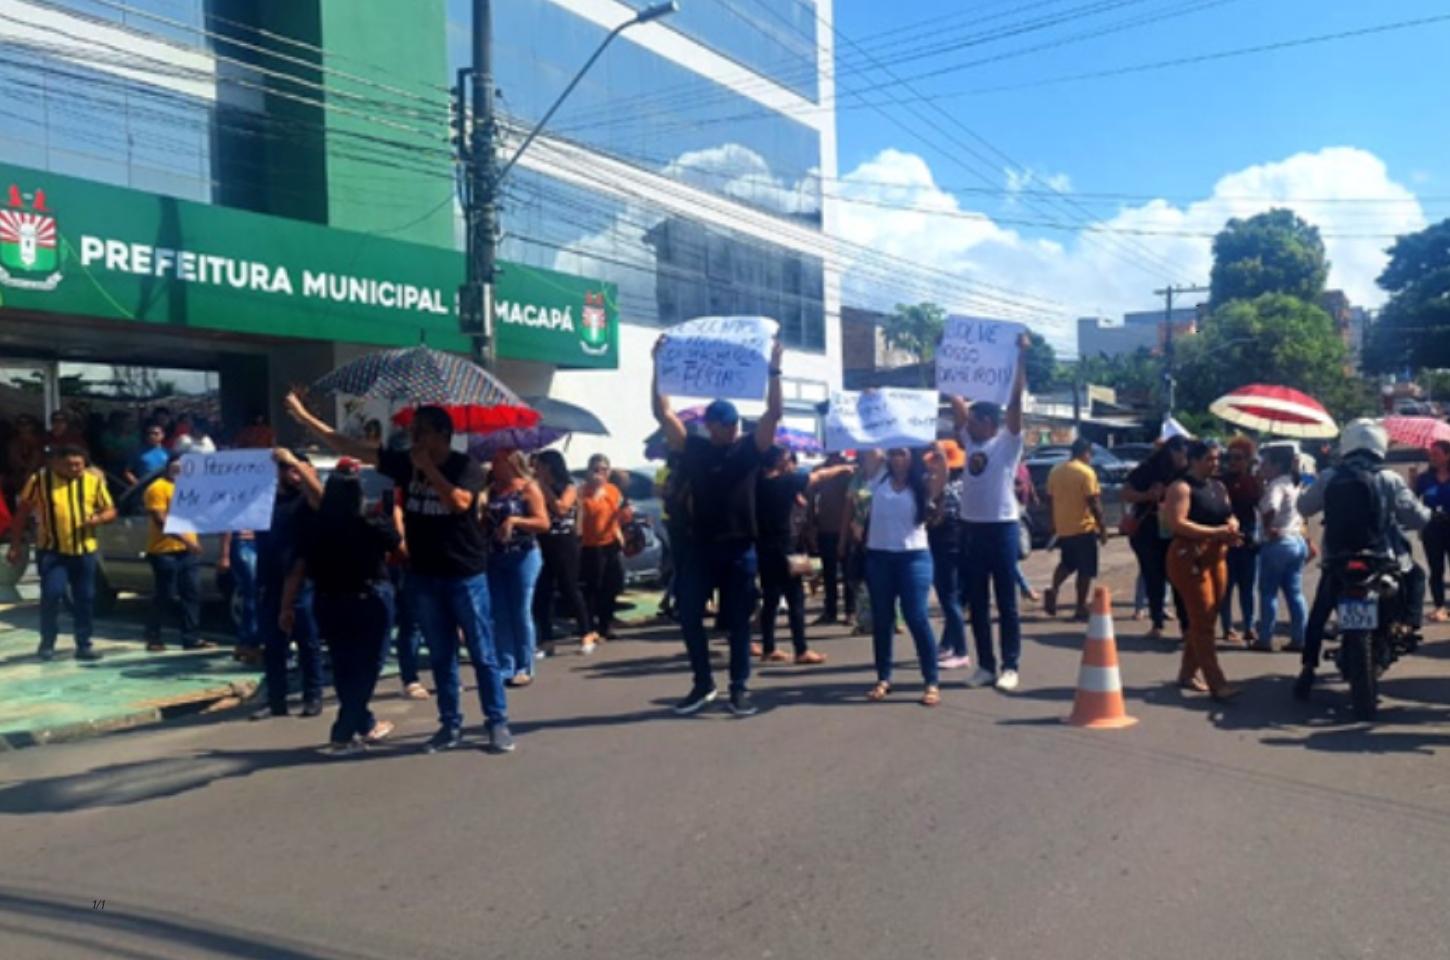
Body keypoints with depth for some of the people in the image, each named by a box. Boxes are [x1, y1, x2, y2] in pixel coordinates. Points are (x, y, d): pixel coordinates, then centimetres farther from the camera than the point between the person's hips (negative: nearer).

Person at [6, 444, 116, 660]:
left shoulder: (94, 481, 3)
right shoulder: (39, 480, -3)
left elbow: (110, 510, 9)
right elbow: (22, 512, 4)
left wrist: (99, 518, -15)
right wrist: (16, 545, 2)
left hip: (85, 550, 3)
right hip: (51, 550, -2)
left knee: (85, 598, 6)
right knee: (52, 594, -11)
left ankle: (84, 645, 16)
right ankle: (47, 644, 8)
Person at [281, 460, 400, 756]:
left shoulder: (314, 527, -6)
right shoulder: (373, 526, -13)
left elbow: (298, 570, -4)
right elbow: (400, 549, 5)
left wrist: (287, 607, 5)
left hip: (329, 603, 4)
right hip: (370, 601, -4)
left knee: (344, 668, 17)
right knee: (365, 668, 5)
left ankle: (365, 725, 29)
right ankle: (343, 735, 0)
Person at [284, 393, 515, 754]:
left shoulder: (466, 467, -10)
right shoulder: (405, 463, 3)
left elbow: (459, 501, -29)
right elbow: (352, 447, 2)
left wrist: (428, 467, -20)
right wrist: (304, 417, 0)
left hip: (466, 575, -5)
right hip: (424, 576, 5)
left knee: (482, 654, 2)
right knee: (441, 656, 11)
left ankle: (498, 723, 9)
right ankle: (450, 725, 20)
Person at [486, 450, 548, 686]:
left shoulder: (528, 488, -5)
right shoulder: (492, 489, 10)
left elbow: (543, 524, -12)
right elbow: (484, 522, 18)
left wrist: (514, 520, -23)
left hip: (522, 557, -5)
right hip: (494, 558, 5)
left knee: (521, 613, -1)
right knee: (499, 615, 4)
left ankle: (524, 669, 7)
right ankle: (505, 667, 9)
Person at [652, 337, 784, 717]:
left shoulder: (750, 448, 3)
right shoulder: (693, 449, 4)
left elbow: (774, 413, -7)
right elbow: (662, 413, 0)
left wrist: (774, 371, -15)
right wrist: (658, 367, -6)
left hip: (740, 548, -1)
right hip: (701, 547, 1)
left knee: (738, 621, 6)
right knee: (689, 615, 3)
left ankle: (739, 688, 16)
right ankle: (703, 683, 20)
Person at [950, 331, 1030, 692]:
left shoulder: (1008, 441, -3)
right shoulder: (970, 441, 11)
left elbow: (1016, 399, -12)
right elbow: (955, 400, 12)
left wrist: (1022, 355, -16)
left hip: (1002, 527, -6)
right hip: (971, 528, 6)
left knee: (1005, 602, 1)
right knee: (977, 603, 9)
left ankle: (1010, 666, 8)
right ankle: (985, 665, 17)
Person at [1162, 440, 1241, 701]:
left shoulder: (1219, 486, 14)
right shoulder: (1182, 487, -11)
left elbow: (1229, 516, 22)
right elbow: (1176, 523, -21)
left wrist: (1232, 526, -3)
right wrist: (1217, 532, -24)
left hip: (1217, 557, 8)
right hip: (1190, 558, -8)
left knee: (1204, 620, 13)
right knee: (1203, 622, -8)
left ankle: (1188, 673, 25)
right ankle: (1216, 683, -9)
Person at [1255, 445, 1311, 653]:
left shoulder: (1276, 485, -16)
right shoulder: (1295, 483, 13)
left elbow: (1270, 509, -34)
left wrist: (1267, 528, -19)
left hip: (1277, 543, -9)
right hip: (1298, 541, 9)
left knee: (1268, 592, 0)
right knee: (1295, 592, 11)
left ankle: (1265, 638, 3)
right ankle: (1299, 638, 13)